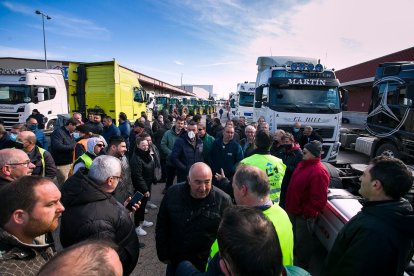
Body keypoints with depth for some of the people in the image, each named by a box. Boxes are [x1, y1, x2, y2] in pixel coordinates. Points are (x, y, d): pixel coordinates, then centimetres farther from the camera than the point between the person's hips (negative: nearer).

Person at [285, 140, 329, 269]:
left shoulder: (318, 172, -27)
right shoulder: (302, 164, 2)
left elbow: (319, 199, -26)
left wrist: (307, 213, -18)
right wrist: (290, 206, 15)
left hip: (304, 214, -9)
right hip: (294, 210, 9)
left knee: (303, 240, 12)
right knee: (295, 236, 27)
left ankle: (301, 265, 33)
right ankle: (294, 256, 50)